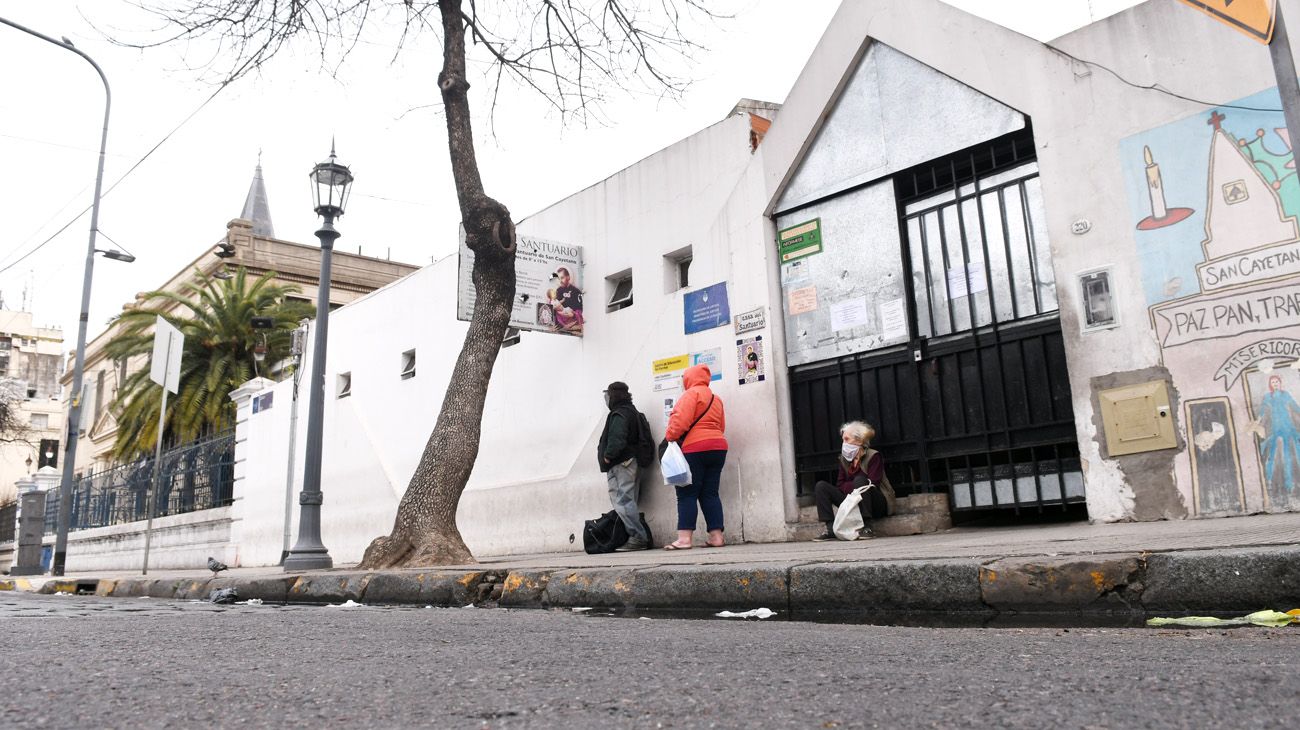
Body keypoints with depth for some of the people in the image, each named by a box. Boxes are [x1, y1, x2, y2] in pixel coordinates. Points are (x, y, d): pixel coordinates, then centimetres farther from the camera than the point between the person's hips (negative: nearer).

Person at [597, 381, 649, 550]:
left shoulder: (619, 414, -12)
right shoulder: (632, 411, 20)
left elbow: (617, 439, -25)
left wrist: (608, 456, -15)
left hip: (620, 465, -11)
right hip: (630, 462, 11)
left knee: (622, 501, -10)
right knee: (628, 501, 13)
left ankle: (637, 537, -13)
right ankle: (640, 538, 13)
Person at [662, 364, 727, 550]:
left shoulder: (692, 393, -5)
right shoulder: (716, 399, 20)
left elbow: (681, 419, -16)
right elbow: (721, 426, 17)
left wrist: (670, 436, -6)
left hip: (695, 449, -7)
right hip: (718, 447, 7)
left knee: (687, 494, -5)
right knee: (710, 494, 8)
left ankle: (684, 539, -10)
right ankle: (716, 536, 3)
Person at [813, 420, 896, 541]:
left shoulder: (874, 456, -9)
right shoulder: (845, 459, 8)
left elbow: (872, 484, -19)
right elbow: (840, 485, 3)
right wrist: (853, 487, -16)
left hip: (878, 505, -6)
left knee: (859, 480, -34)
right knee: (821, 486, -7)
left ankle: (867, 527, -31)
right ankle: (831, 529, -18)